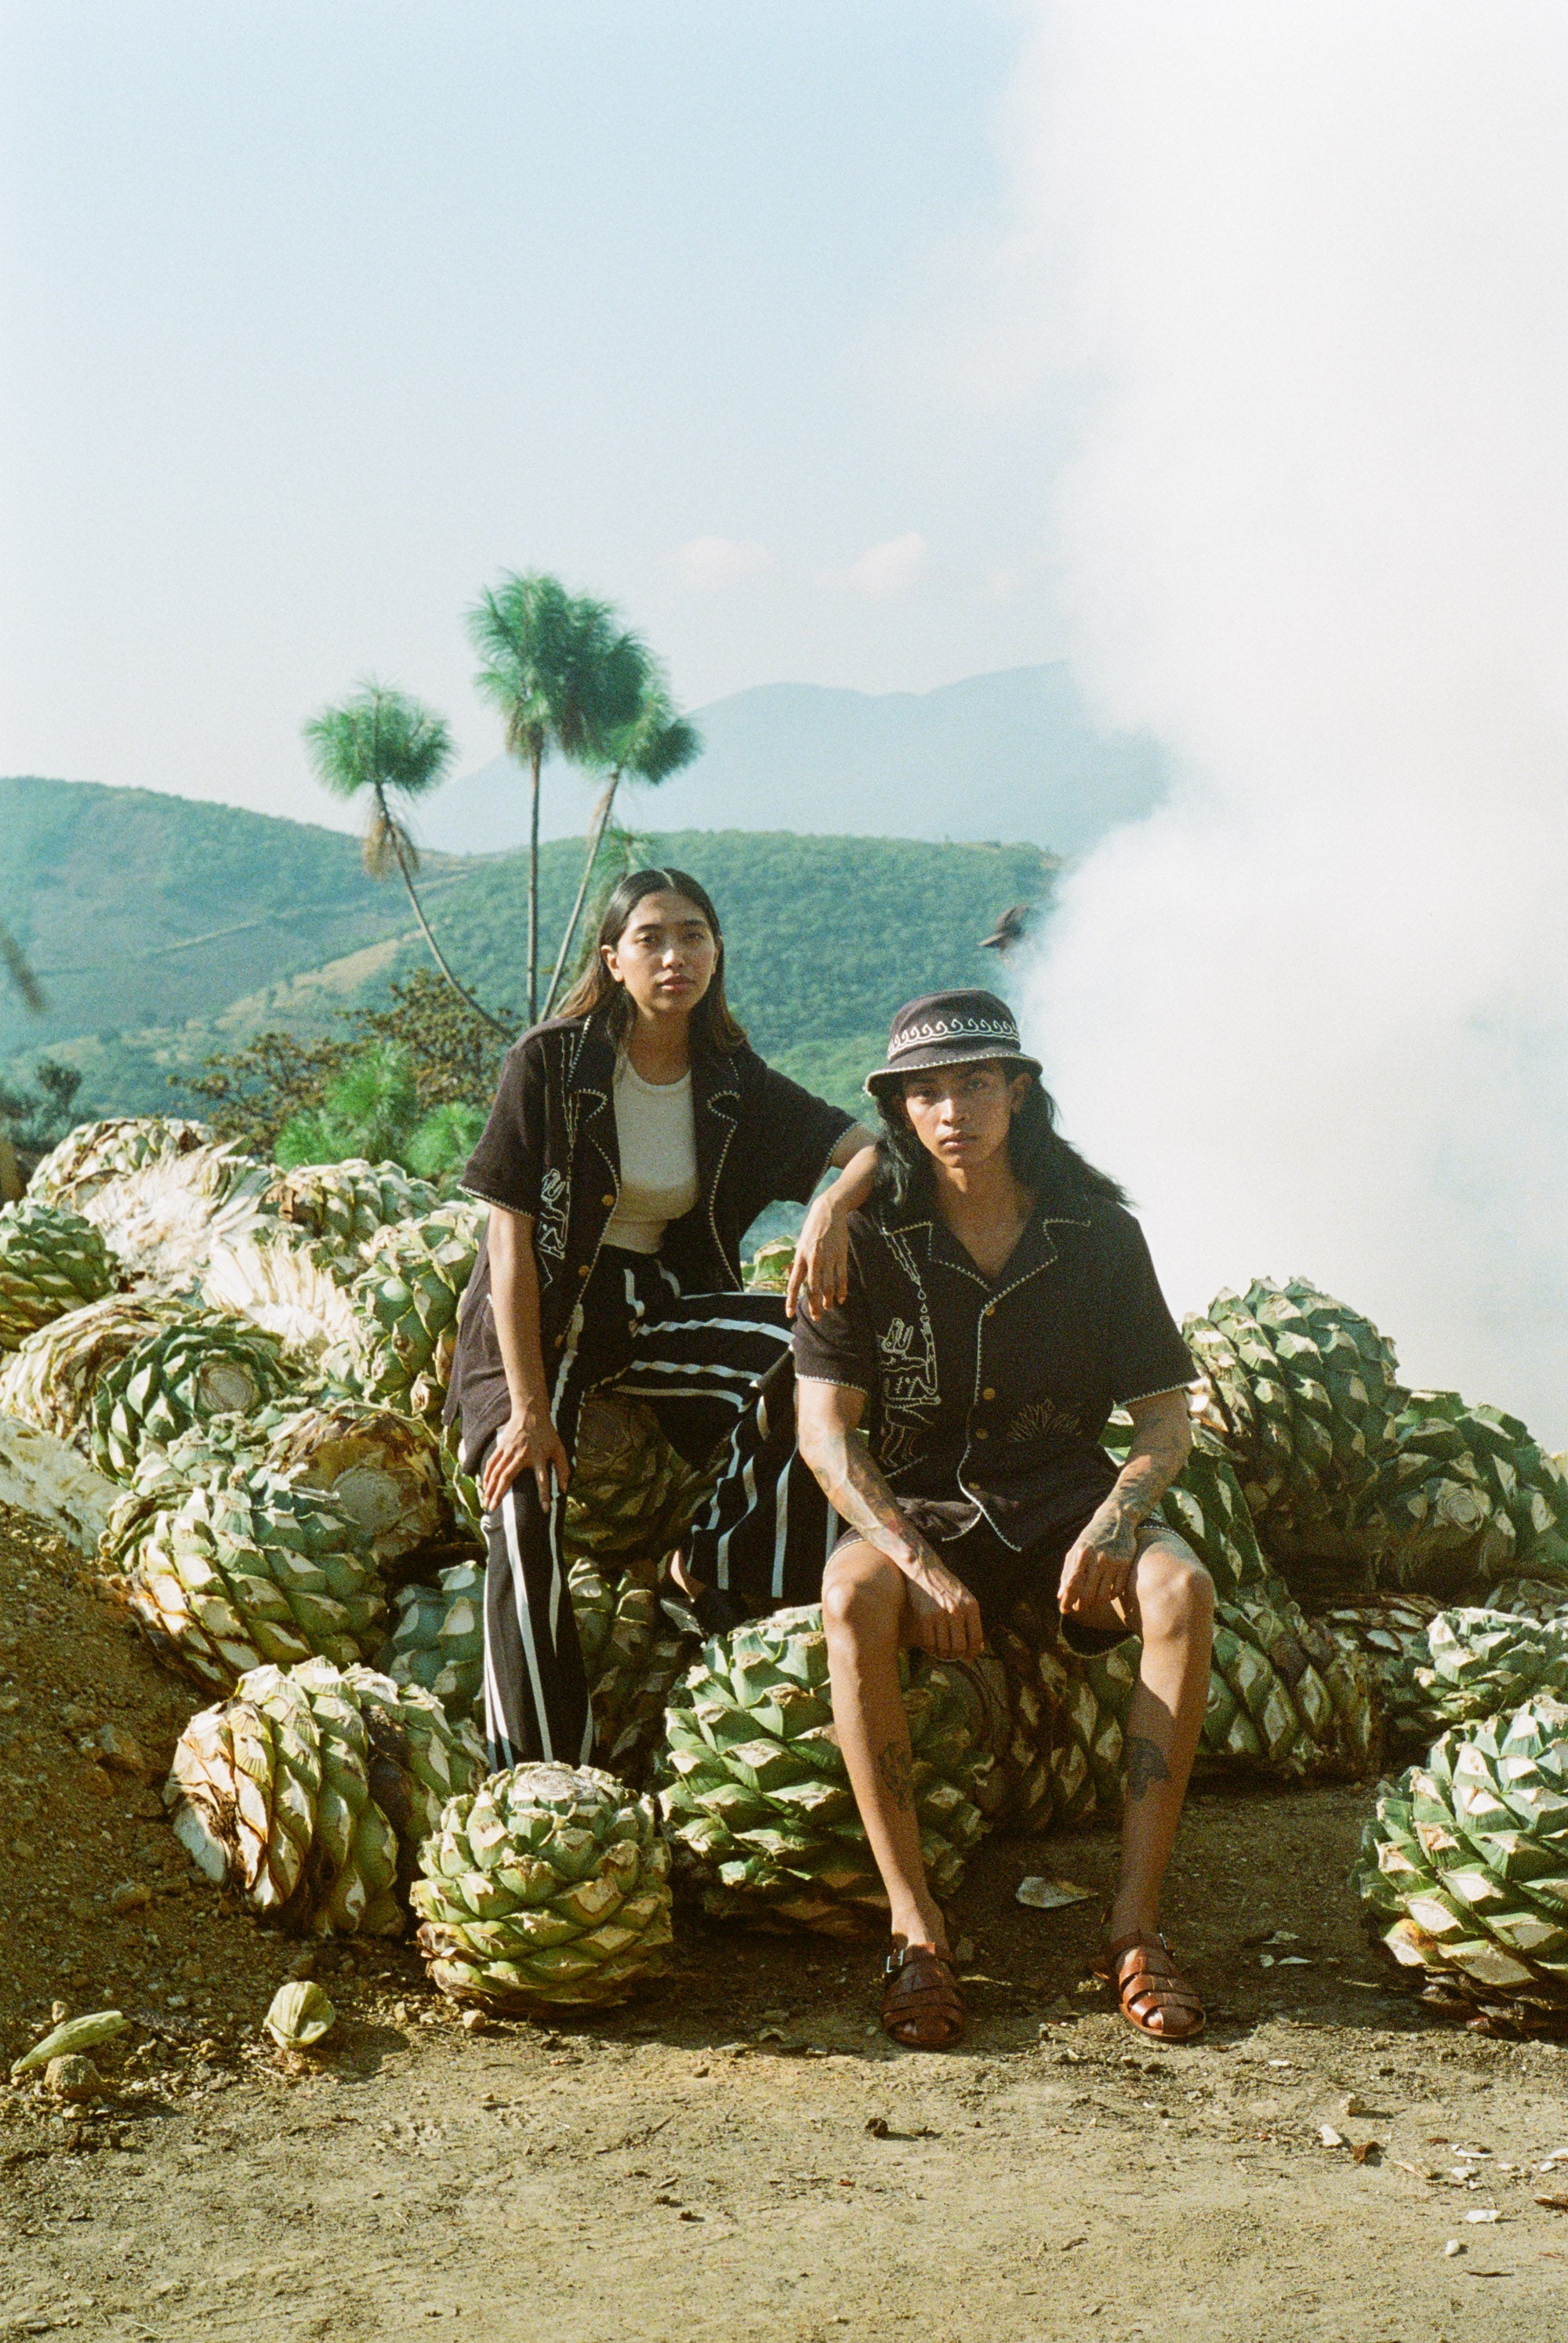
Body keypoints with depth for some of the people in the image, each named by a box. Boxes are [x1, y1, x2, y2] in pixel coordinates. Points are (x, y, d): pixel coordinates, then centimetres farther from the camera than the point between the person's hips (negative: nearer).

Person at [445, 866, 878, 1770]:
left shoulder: (734, 1083, 1)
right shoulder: (550, 1062, -11)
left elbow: (873, 1147, -4)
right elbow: (511, 1239, -13)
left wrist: (831, 1207, -29)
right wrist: (529, 1408, -19)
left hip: (659, 1306, 4)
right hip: (541, 1314, -3)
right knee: (526, 1514, -25)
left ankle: (724, 1563, -6)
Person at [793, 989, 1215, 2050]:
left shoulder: (1100, 1235, -1)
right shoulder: (870, 1240, -4)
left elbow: (1167, 1419, 0)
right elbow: (825, 1429, -9)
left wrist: (1116, 1519, -21)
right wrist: (921, 1564, -24)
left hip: (1066, 1498, 1)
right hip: (919, 1505, -1)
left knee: (1183, 1587, -30)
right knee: (851, 1594, -34)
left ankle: (1137, 1920, -24)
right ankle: (917, 1928, -28)